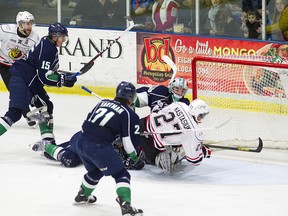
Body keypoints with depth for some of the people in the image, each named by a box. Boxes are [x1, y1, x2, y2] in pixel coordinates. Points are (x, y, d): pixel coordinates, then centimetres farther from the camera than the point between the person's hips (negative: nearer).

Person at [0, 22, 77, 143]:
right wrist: (63, 80, -15)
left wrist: (64, 77, 19)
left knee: (46, 106, 17)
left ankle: (48, 141, 22)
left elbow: (47, 72, 25)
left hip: (31, 82, 11)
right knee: (15, 113, -19)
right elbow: (44, 77, -22)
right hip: (21, 81, -11)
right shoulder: (47, 49, -18)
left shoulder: (49, 45, 14)